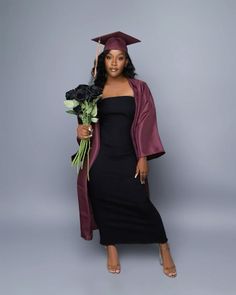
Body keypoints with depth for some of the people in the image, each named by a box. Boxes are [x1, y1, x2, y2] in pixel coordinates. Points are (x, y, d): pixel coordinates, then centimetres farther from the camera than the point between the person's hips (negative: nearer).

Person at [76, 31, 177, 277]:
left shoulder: (138, 88, 0)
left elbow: (145, 124, -3)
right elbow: (88, 121, 12)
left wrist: (143, 158, -9)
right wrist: (82, 130, -12)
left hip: (128, 157, -2)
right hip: (101, 157, 2)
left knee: (140, 203, -1)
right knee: (104, 203, 8)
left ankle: (164, 249, 21)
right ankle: (111, 250, 29)